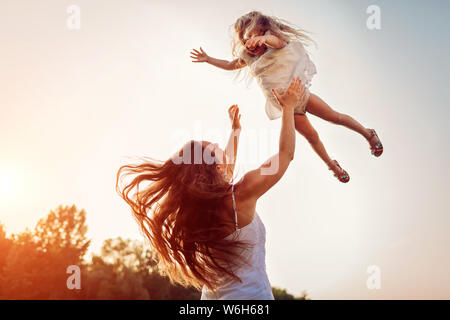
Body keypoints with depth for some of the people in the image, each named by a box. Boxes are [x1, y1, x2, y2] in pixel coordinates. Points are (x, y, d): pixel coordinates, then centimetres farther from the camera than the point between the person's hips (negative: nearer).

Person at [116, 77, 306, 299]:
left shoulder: (195, 206, 4)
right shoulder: (241, 195, -16)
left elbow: (227, 168, 25)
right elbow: (286, 153, -6)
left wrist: (235, 130, 37)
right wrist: (288, 107, 5)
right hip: (250, 294, -7)